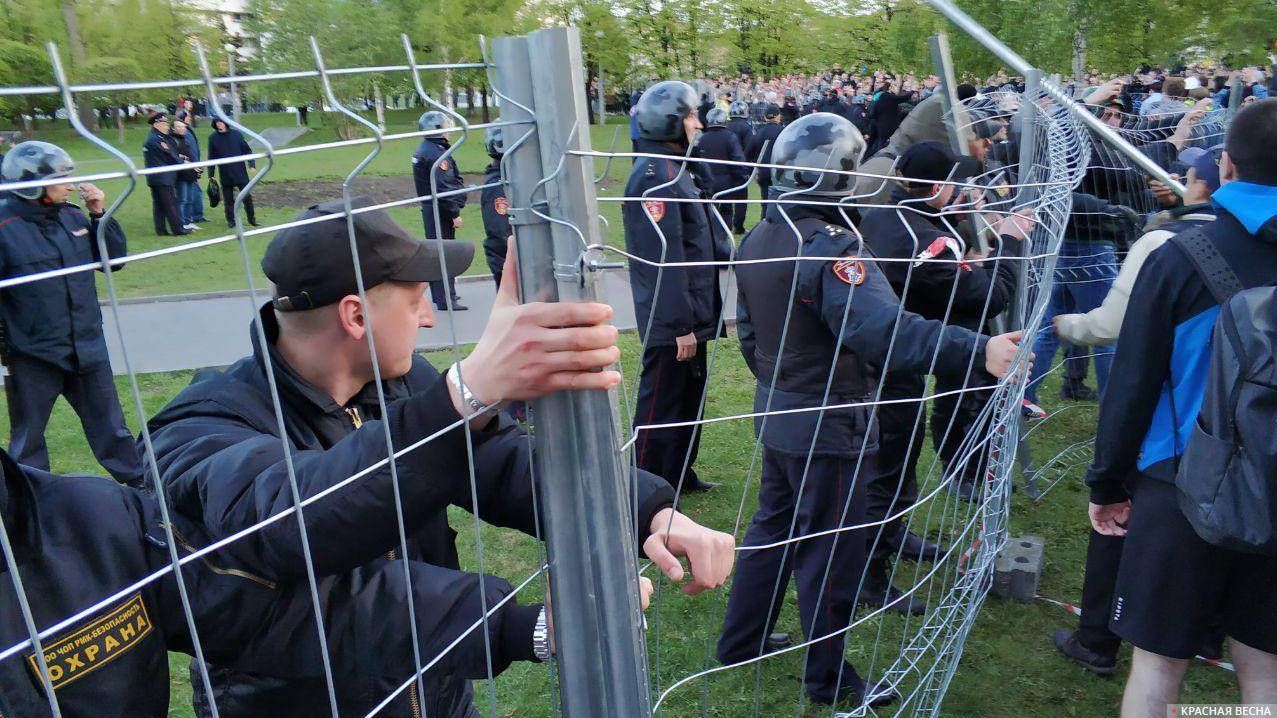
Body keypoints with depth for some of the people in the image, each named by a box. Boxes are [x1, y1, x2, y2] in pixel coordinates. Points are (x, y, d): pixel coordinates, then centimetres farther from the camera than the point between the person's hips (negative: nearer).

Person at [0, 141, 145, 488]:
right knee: (28, 438, 14)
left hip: (87, 347, 5)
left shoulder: (72, 216, 3)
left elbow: (114, 257, 9)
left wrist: (100, 216, -4)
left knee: (110, 426, 17)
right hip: (32, 356, -4)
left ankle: (140, 484, 29)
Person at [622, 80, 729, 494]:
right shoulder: (655, 176, -20)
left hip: (691, 314, 11)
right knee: (660, 405, 0)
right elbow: (664, 258, -25)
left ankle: (681, 474, 36)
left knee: (689, 396, 21)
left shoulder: (678, 170, 14)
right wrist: (681, 324, -25)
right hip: (671, 321, -11)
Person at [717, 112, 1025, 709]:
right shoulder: (830, 247, -25)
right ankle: (829, 679, 26)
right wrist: (979, 350, -45)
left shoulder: (757, 240, 4)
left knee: (773, 527, 23)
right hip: (829, 427, -9)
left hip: (776, 415, 9)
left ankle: (739, 643, 38)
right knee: (830, 553, 7)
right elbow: (885, 329, -39)